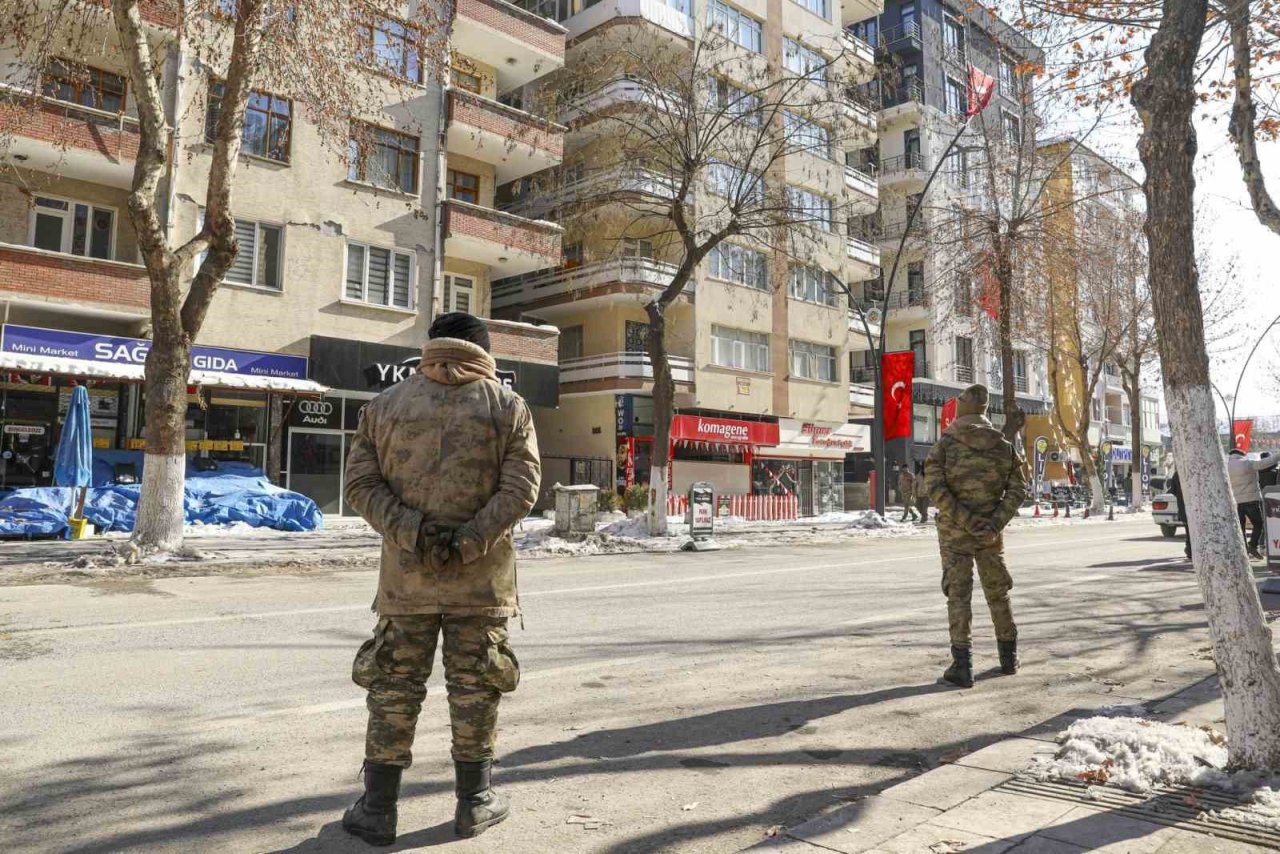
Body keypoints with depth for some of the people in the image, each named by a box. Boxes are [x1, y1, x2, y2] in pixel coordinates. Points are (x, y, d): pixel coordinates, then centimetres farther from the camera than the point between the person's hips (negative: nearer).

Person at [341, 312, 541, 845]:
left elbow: (360, 484, -1)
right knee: (474, 686, 9)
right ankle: (474, 804, 21)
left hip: (406, 575, 1)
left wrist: (410, 533, -10)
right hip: (481, 579, -1)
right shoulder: (508, 407, 3)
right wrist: (469, 542, -14)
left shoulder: (385, 405, 9)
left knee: (394, 686, 9)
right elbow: (521, 487, -9)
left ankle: (378, 810, 17)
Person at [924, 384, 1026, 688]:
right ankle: (1009, 657, 29)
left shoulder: (945, 444, -8)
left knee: (958, 594, 1)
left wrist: (968, 522, -16)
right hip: (991, 533, 3)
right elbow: (1018, 488, -3)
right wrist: (995, 523, -11)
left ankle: (962, 666, -2)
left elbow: (936, 488, -18)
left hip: (954, 532, -3)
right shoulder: (1003, 445, 3)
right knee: (998, 592, 17)